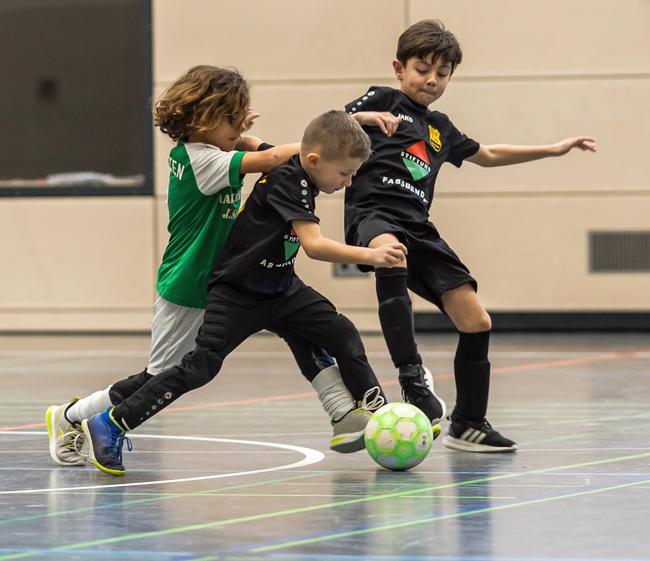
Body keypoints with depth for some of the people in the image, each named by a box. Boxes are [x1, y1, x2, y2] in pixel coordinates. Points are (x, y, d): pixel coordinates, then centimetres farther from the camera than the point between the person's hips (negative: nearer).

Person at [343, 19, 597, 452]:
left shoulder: (440, 127, 25)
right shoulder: (382, 100, 8)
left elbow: (488, 155, 40)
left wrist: (553, 150, 42)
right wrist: (363, 117, -20)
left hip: (418, 227, 7)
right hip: (373, 213, -7)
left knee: (476, 322, -1)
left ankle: (468, 425, 14)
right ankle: (411, 374, -46)